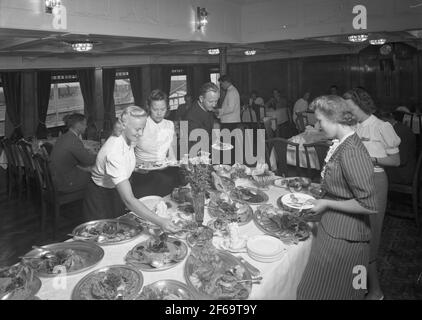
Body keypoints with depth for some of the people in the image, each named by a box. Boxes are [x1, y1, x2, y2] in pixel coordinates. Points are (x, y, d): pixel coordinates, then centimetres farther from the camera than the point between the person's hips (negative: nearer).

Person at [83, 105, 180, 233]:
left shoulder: (129, 140, -12)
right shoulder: (114, 152, -38)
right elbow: (128, 200, -44)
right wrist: (159, 221, -50)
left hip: (116, 195, 8)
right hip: (100, 200, -8)